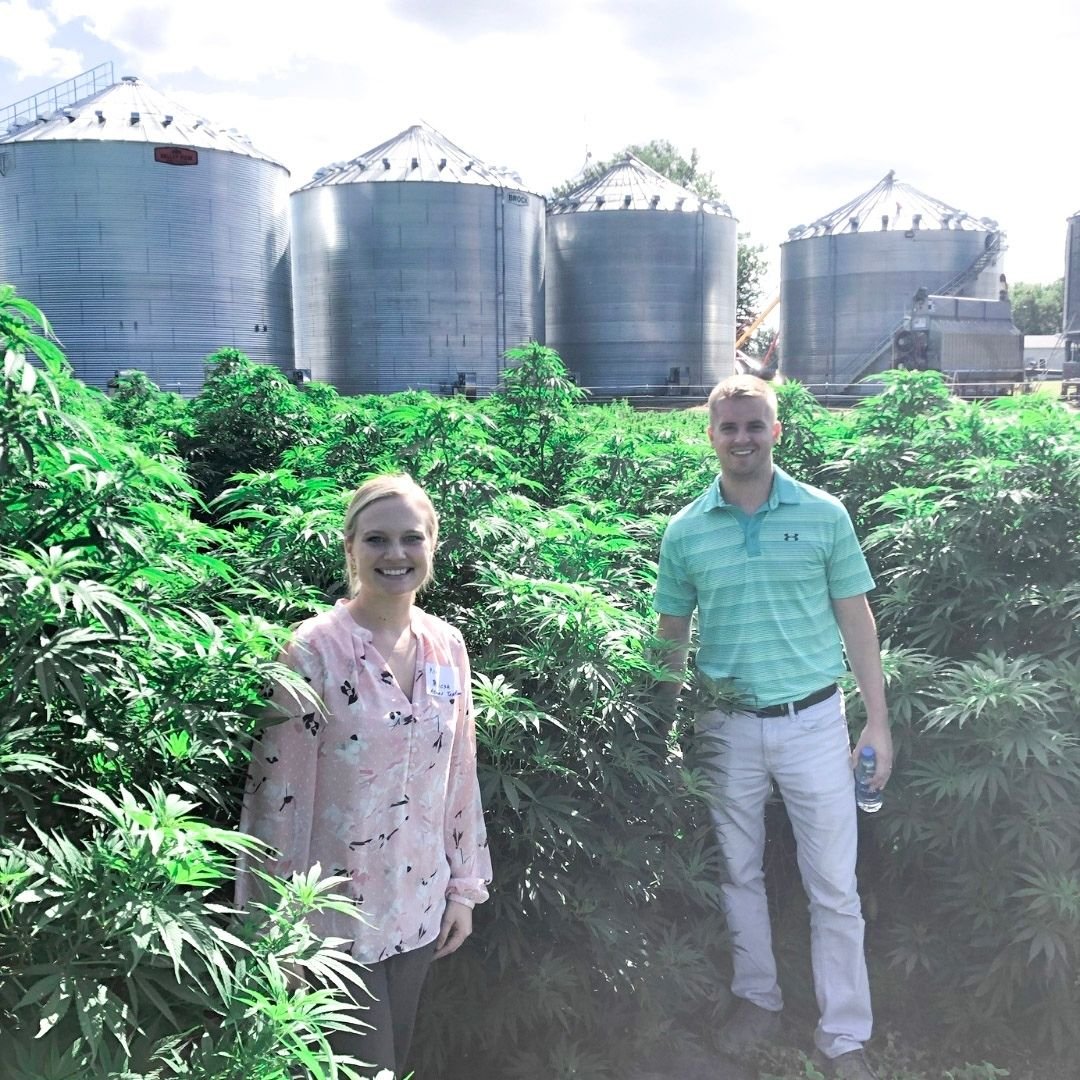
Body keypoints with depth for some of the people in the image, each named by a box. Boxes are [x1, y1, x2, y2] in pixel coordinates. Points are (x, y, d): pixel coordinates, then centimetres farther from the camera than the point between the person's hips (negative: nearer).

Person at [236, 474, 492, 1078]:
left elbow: (460, 773, 6)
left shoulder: (447, 646, -1)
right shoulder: (315, 650, -17)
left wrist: (465, 886, 8)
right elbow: (281, 792, -15)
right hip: (338, 910, -5)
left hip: (421, 902, 5)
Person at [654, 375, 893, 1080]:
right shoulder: (685, 532, -1)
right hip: (728, 729, 2)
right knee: (739, 873, 16)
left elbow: (856, 619, 0)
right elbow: (673, 633, 7)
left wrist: (878, 723, -1)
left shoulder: (824, 515, -4)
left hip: (814, 721, -1)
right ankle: (759, 1001, 37)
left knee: (835, 887, 5)